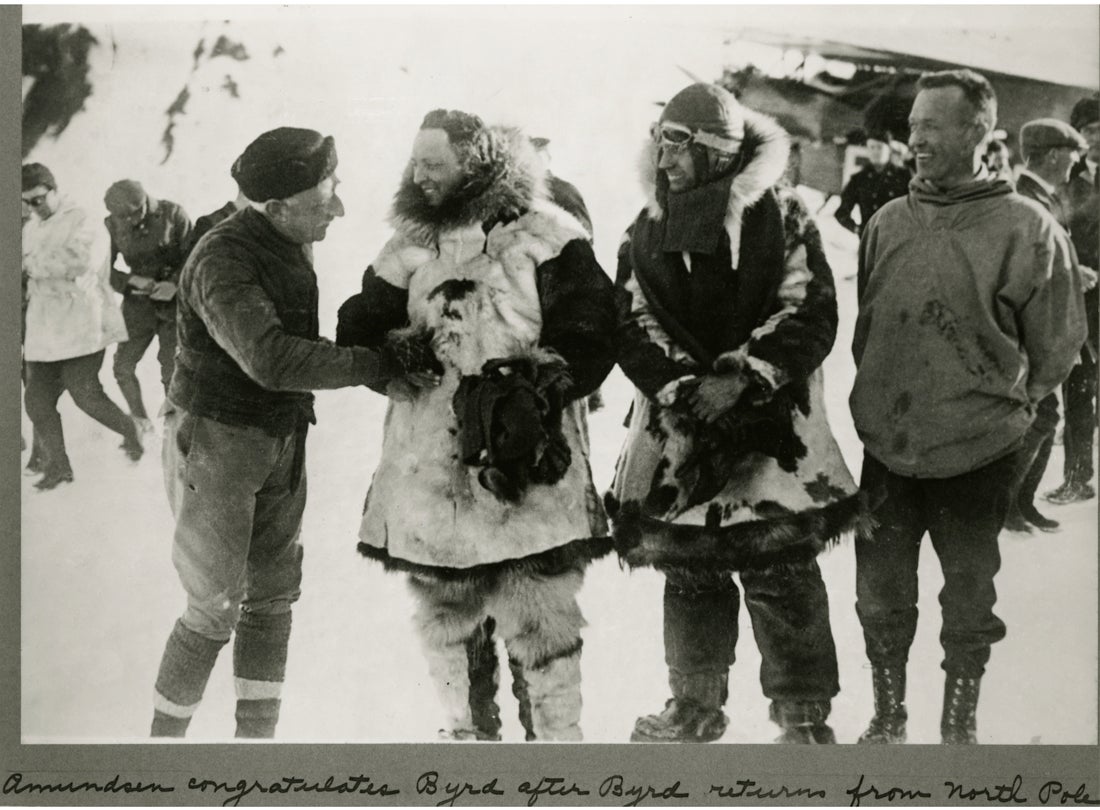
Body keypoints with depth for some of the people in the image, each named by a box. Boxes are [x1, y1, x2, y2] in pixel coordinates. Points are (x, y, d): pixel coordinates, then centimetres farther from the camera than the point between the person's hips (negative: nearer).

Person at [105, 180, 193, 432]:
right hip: (138, 302, 3)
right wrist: (131, 281, -17)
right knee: (123, 366, 1)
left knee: (171, 368, -6)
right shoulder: (113, 225, -4)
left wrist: (174, 283, -24)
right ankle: (140, 422, 22)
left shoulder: (173, 214, -11)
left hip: (173, 300, -3)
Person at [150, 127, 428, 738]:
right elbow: (269, 359, -36)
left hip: (281, 443, 8)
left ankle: (257, 733, 23)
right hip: (216, 442, -8)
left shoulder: (291, 247, 4)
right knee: (215, 610, -3)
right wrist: (373, 364, -31)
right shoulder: (223, 259, -23)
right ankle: (164, 736, 15)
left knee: (272, 599, 11)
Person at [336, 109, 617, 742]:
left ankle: (556, 735, 13)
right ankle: (470, 731, 32)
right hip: (432, 470, 5)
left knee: (539, 619, -3)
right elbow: (360, 330, 15)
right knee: (447, 618, 15)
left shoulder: (545, 236, -2)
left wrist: (538, 382, -20)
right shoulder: (411, 246, 14)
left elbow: (591, 333, -7)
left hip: (526, 468, -5)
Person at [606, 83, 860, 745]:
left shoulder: (781, 218, -2)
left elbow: (811, 313, -7)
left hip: (772, 422, -4)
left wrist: (741, 377, -17)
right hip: (679, 423, 4)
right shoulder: (647, 231, 9)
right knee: (689, 572, 10)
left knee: (782, 571, -3)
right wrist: (682, 385, -13)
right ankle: (696, 706, 25)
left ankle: (805, 712, 11)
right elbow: (633, 326, 3)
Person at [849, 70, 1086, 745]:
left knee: (969, 601, 11)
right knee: (881, 598, 12)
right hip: (886, 449, 4)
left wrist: (1000, 409, 1)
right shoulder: (888, 223, 3)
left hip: (977, 457, -3)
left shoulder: (1029, 230, -9)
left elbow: (1056, 349, -3)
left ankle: (960, 726, 29)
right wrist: (881, 399, 9)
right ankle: (888, 719, 31)